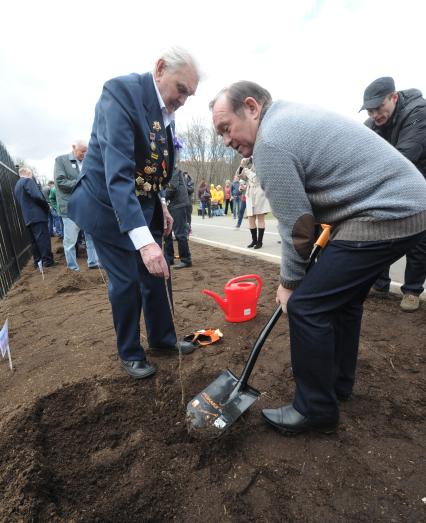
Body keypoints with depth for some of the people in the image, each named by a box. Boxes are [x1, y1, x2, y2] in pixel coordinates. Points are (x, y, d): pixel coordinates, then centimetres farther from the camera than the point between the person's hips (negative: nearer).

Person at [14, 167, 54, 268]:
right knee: (43, 238, -8)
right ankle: (47, 260, -9)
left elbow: (21, 202, 22)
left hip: (28, 217, 9)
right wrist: (46, 206, -5)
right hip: (37, 215, -9)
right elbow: (37, 196, -19)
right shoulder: (28, 181, -5)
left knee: (34, 240, 10)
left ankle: (37, 261, 12)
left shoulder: (17, 186, 22)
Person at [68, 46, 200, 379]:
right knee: (126, 282, -1)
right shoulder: (121, 91, -20)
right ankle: (130, 353, 22)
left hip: (144, 205, 7)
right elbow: (117, 172, -33)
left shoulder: (167, 110, 5)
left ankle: (162, 340, 29)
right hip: (109, 207, -7)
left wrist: (160, 204, 6)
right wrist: (144, 240, -41)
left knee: (157, 276, 10)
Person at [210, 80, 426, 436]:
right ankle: (338, 383, 35)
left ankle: (316, 410, 9)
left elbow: (296, 227, -14)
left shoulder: (270, 142, -16)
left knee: (306, 305, -10)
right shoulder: (290, 115, 17)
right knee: (342, 295, 19)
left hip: (388, 215, -11)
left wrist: (289, 282, 0)